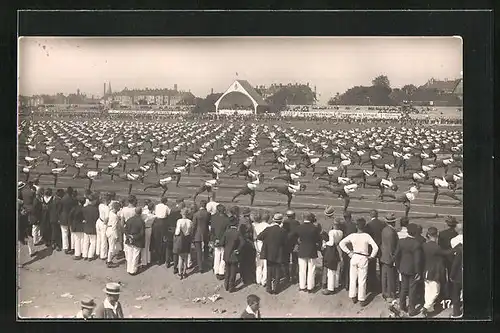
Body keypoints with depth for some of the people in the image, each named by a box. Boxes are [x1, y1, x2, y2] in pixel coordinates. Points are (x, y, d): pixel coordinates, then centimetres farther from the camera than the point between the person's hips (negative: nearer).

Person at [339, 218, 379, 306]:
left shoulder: (352, 236, -5)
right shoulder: (367, 236, -12)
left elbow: (341, 243, -5)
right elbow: (375, 247, -18)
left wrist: (348, 252, 2)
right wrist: (371, 256, -4)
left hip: (354, 257, 3)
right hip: (363, 259, -3)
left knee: (353, 278, 15)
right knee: (362, 280, 5)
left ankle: (353, 297, 25)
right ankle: (362, 300, 12)